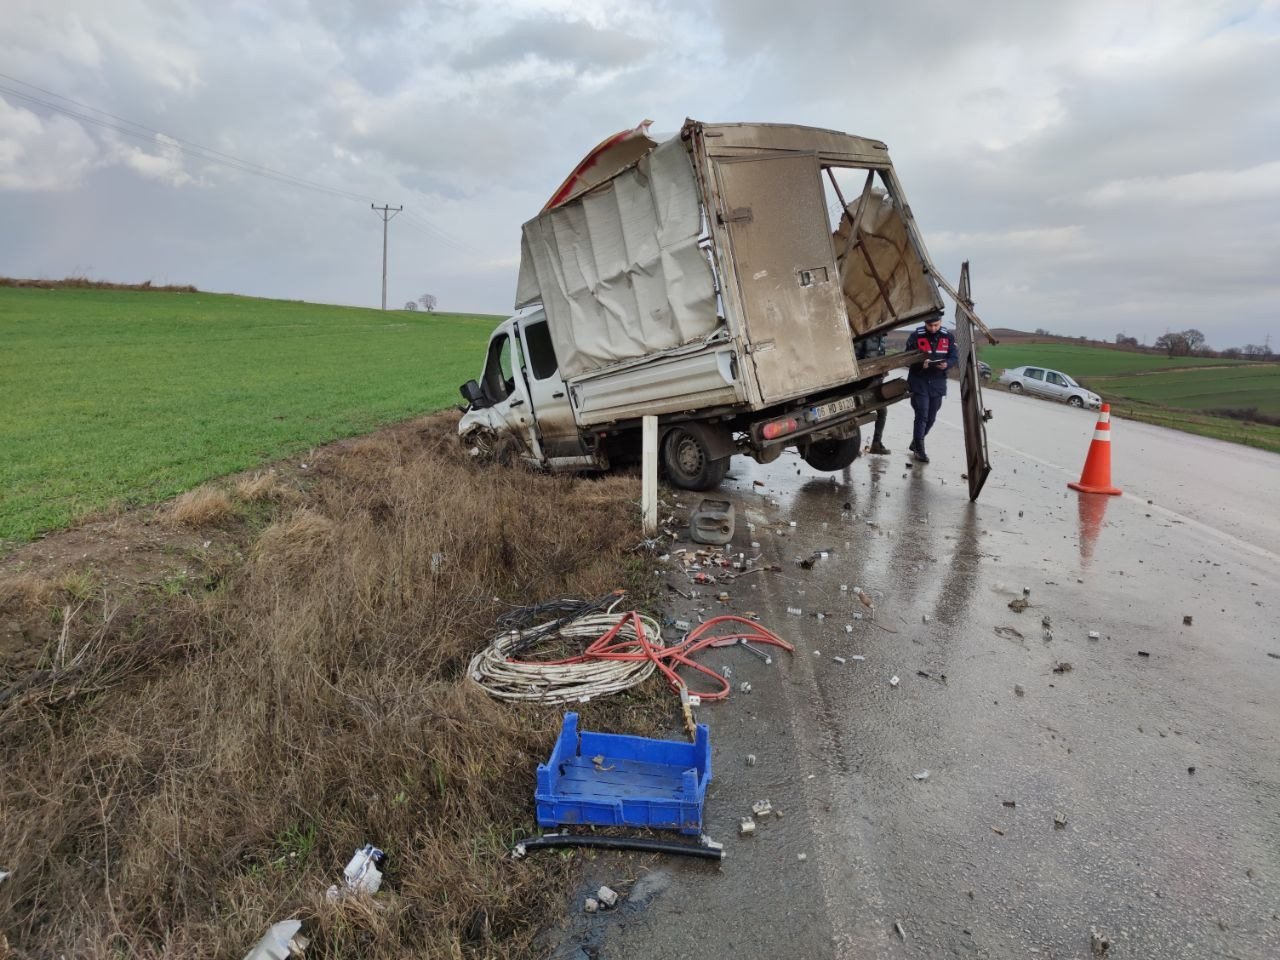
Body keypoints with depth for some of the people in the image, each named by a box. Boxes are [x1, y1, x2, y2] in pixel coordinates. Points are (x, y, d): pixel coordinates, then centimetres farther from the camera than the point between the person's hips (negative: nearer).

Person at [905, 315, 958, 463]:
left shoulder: (948, 337, 1)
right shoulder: (916, 336, -6)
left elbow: (955, 357, 2)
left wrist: (946, 364, -21)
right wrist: (920, 363, -24)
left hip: (938, 382, 4)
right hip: (919, 381, -3)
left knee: (931, 417, 12)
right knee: (922, 415, -10)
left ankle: (916, 443, 31)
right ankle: (919, 449, -4)